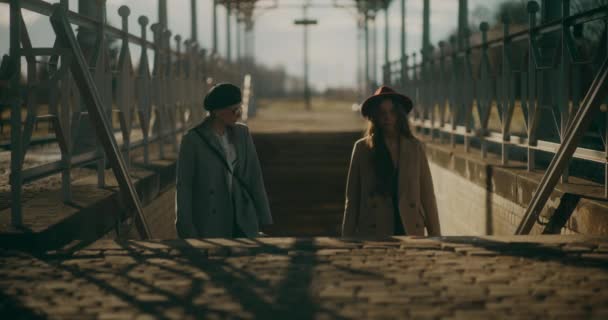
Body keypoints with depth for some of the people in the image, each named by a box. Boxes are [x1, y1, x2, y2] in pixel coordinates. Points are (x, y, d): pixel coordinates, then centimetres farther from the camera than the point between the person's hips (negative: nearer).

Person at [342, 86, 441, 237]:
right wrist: (348, 240, 2)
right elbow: (352, 199, 6)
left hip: (410, 231, 1)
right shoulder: (362, 148, 4)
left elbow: (427, 196, 8)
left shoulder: (415, 147, 7)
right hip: (372, 235, -1)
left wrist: (435, 236, 4)